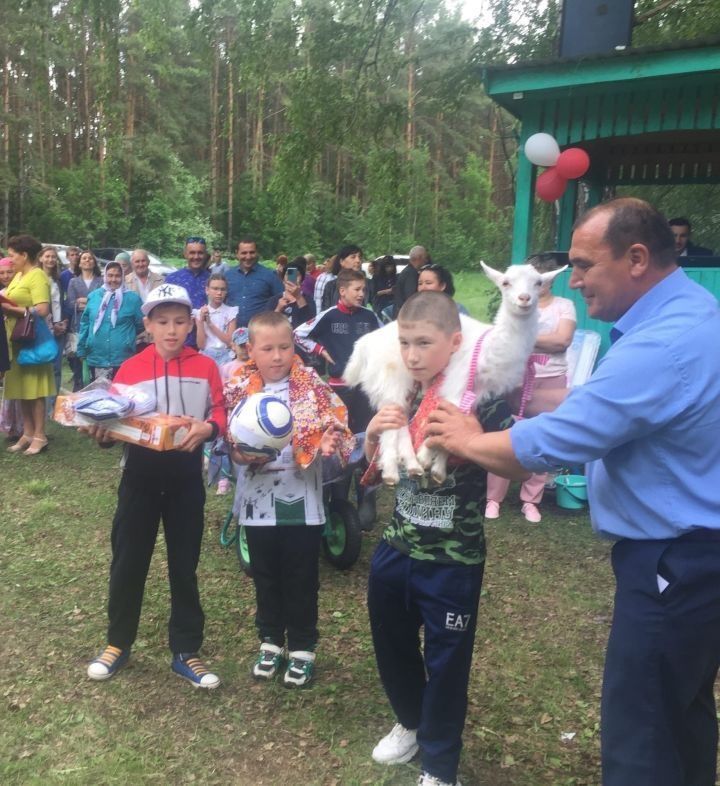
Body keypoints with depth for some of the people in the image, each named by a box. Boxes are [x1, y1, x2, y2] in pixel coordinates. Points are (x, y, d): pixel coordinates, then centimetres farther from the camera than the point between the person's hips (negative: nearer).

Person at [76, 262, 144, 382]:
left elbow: (141, 325, 6)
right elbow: (85, 323, 10)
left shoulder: (133, 298, -3)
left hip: (123, 360, -2)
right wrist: (81, 350, 10)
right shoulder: (93, 296, 5)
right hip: (96, 358, 2)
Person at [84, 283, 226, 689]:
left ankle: (186, 652, 21)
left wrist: (208, 428, -23)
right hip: (141, 474, 1)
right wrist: (102, 431, -20)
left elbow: (222, 413, -3)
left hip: (186, 476, 0)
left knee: (185, 564, 9)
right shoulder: (130, 369, 1)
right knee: (128, 561, 9)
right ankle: (118, 643, 29)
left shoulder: (205, 367, 0)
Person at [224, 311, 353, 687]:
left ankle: (302, 647, 28)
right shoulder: (238, 389, -2)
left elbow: (336, 424, -4)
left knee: (301, 579, 11)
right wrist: (238, 453, -18)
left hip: (302, 500, -2)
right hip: (258, 501, 2)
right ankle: (271, 641, 36)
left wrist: (329, 441, -25)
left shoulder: (312, 386, -6)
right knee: (266, 577, 18)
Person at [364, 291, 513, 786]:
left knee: (445, 662, 10)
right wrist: (372, 436, -12)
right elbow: (375, 476, 8)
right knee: (392, 647, 22)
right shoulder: (399, 397, 0)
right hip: (396, 549, 6)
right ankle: (411, 723, 51)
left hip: (452, 561, -5)